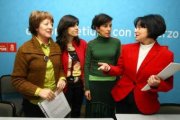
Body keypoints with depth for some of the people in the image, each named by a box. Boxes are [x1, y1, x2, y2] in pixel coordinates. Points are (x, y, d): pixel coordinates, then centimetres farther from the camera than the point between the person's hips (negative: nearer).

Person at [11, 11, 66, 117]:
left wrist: (62, 78, -6)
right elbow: (17, 80, -12)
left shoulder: (56, 47, 4)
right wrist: (38, 91, -22)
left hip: (55, 100, 5)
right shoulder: (25, 50, -13)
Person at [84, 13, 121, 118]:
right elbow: (87, 66, -1)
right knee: (93, 112, 9)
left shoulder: (116, 42, 0)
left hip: (111, 83, 1)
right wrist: (86, 87, -4)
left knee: (109, 112, 11)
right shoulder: (91, 44, -2)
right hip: (94, 83, -1)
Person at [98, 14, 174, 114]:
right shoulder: (127, 48, 0)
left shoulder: (166, 54, -10)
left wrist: (157, 84, -27)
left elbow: (168, 85, -6)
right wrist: (109, 68, -10)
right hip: (122, 97, 3)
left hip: (145, 104, -3)